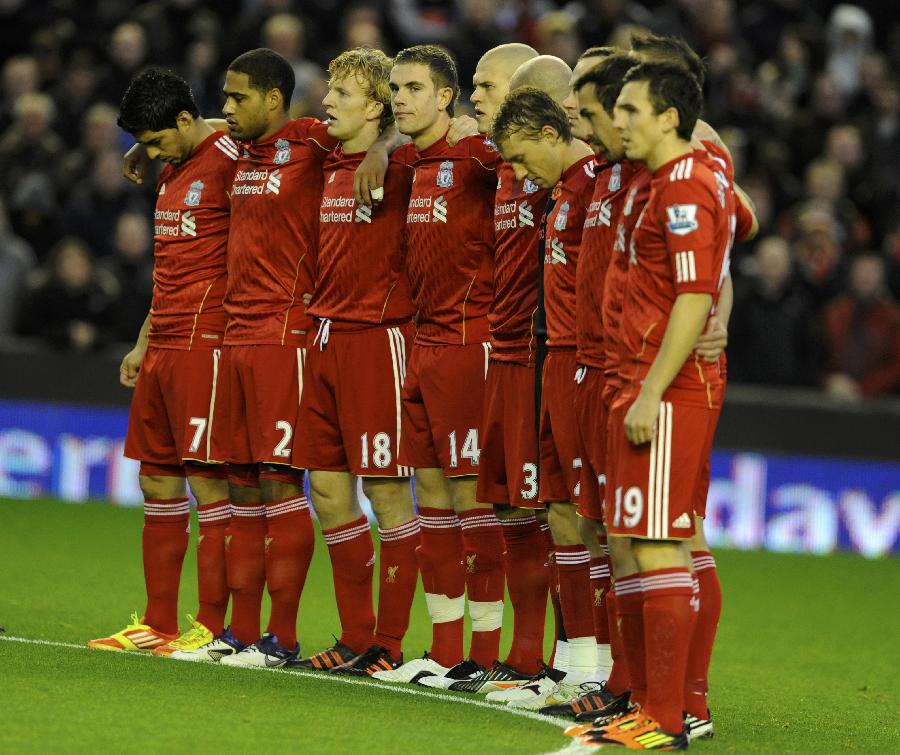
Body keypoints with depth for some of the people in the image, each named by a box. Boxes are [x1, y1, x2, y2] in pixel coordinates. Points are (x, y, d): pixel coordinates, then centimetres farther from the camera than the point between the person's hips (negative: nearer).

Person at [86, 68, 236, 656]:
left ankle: (212, 627, -4)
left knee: (208, 479, -7)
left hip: (206, 342, -9)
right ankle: (158, 625, 16)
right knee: (157, 480, 10)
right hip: (163, 346, 9)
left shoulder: (229, 162, -10)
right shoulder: (172, 173, 19)